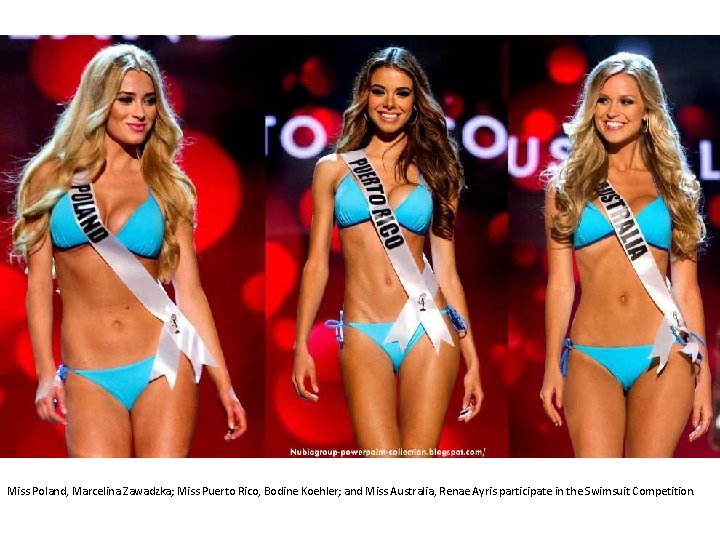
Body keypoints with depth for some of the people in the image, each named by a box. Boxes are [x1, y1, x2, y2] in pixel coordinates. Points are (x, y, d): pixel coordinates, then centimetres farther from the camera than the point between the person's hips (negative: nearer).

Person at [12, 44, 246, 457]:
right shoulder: (54, 176, 6)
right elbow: (39, 282, 4)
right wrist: (46, 374, -3)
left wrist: (224, 383, 3)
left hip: (163, 366, 1)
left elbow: (190, 292, 7)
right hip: (89, 377, -1)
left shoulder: (168, 186, 8)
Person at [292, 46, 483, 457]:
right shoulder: (334, 169, 10)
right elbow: (317, 264, 9)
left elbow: (447, 271, 10)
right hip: (363, 336, 0)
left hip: (428, 330, 1)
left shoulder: (433, 172, 11)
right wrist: (301, 346, 4)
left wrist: (471, 357, 7)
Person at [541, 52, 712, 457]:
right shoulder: (567, 185, 9)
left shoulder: (673, 186, 10)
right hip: (591, 359, 0)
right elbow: (560, 284, 8)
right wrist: (552, 367, 6)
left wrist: (703, 375, 6)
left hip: (663, 358, 0)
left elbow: (686, 287, 9)